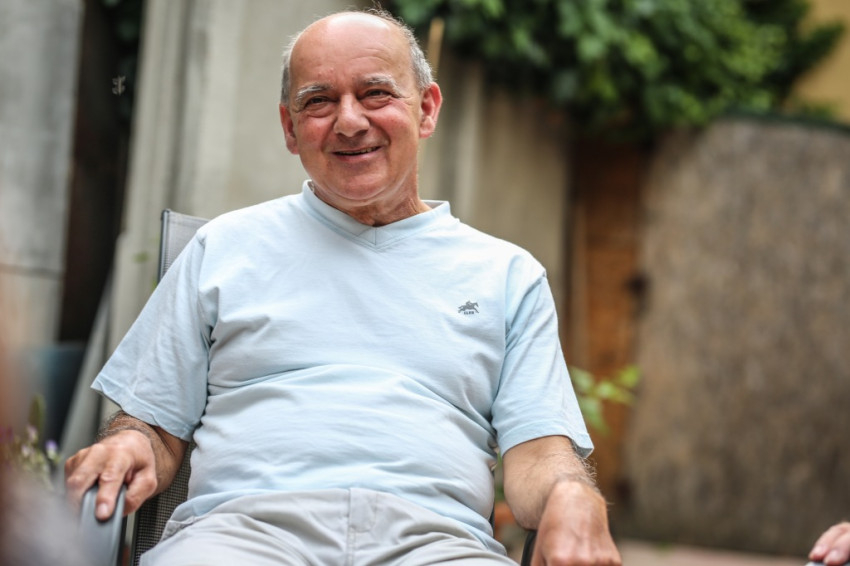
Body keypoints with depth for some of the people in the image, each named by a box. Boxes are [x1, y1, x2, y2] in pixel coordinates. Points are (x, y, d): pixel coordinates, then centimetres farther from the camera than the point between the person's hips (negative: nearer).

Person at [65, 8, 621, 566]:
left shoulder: (508, 274, 22)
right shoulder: (225, 247, 22)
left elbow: (537, 450, 11)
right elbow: (155, 426, 21)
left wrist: (574, 499, -14)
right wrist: (125, 448, -4)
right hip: (245, 520, -1)